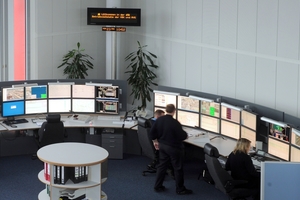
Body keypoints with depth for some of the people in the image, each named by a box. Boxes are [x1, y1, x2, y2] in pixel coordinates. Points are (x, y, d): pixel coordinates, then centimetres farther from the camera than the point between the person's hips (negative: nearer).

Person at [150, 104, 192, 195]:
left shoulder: (159, 120, -5)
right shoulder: (175, 123, -24)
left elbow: (152, 133, 1)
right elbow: (182, 136, -19)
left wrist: (158, 138, 20)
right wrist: (185, 134, 4)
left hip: (162, 146, 6)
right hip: (174, 148, -6)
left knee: (162, 166, 18)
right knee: (178, 168, 6)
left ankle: (157, 186, 23)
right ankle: (180, 189, 14)